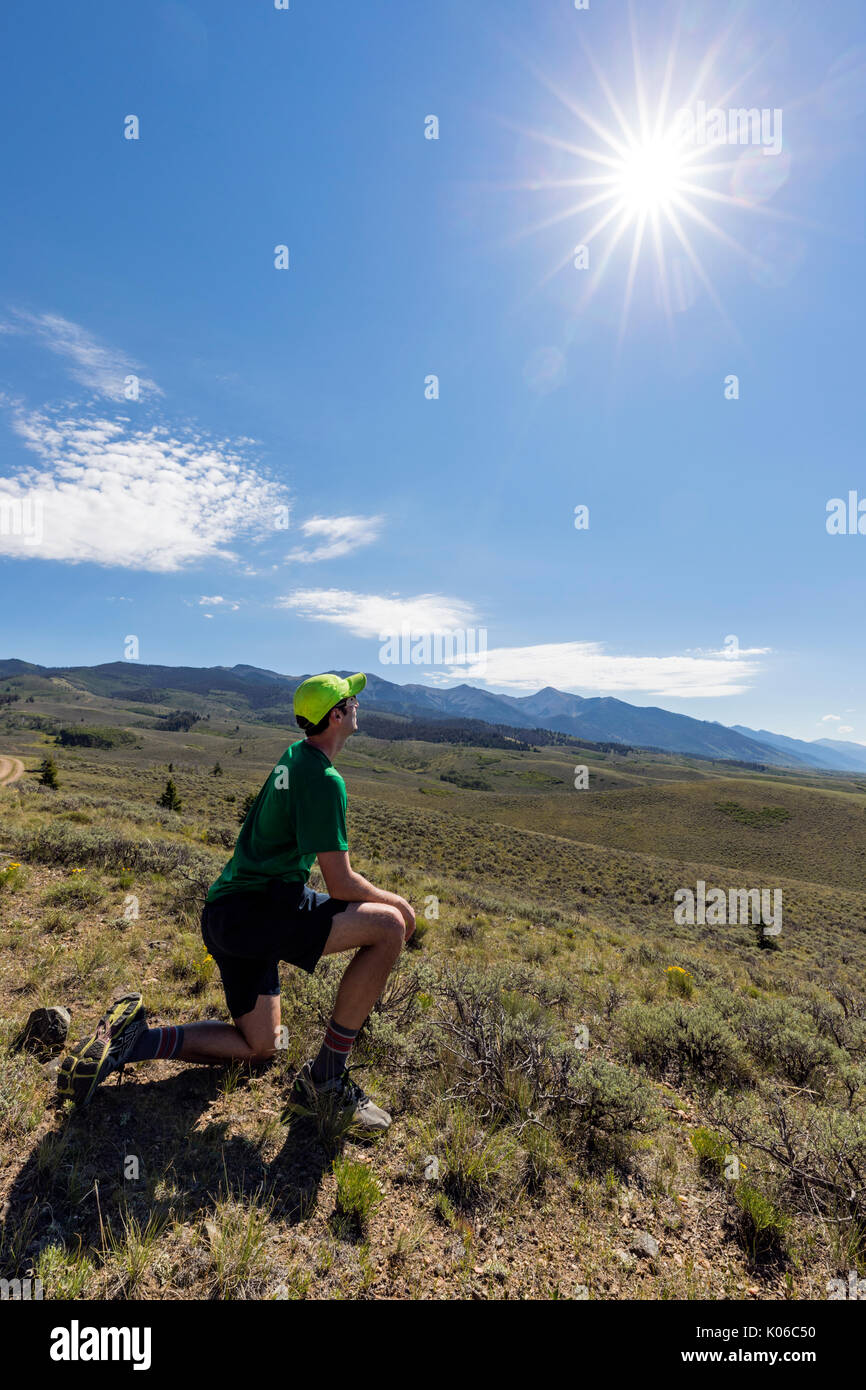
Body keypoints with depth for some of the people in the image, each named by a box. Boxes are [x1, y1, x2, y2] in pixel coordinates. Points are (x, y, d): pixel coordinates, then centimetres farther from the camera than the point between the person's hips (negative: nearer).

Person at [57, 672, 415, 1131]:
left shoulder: (295, 755, 12)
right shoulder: (324, 779, -19)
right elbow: (341, 885, -18)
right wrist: (396, 902, -2)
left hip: (229, 912, 10)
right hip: (256, 909, -10)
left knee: (259, 1045, 22)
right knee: (389, 924, -21)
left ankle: (133, 1037, 13)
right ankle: (326, 1075, -8)